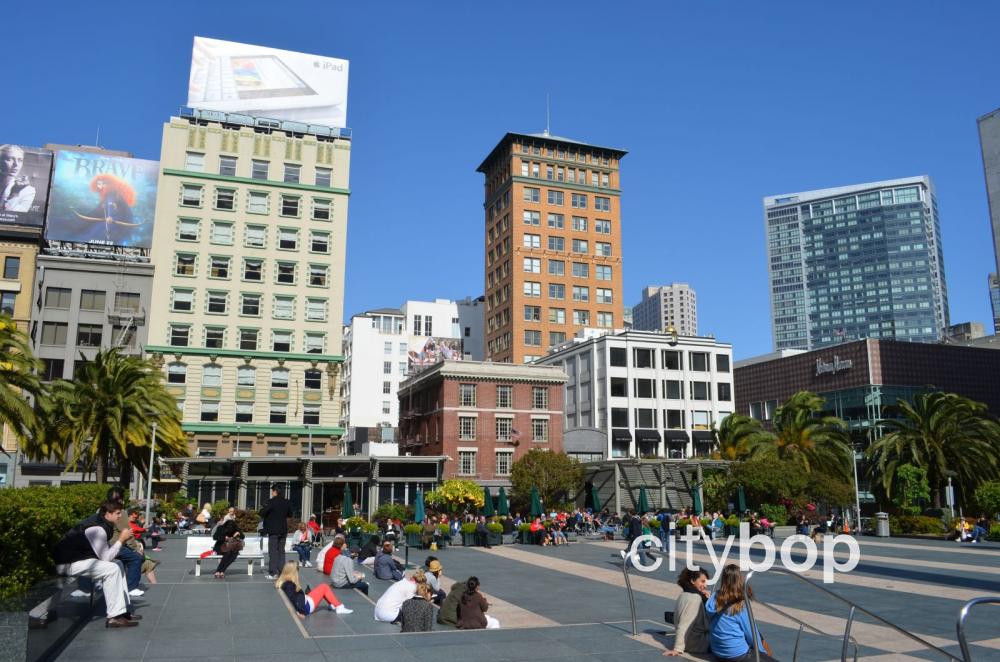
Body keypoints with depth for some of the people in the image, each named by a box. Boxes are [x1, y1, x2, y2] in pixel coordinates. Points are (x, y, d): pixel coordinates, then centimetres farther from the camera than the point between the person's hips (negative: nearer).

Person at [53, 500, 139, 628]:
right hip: (68, 563, -10)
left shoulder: (100, 522, 7)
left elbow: (105, 551, 12)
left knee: (117, 565, 10)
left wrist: (120, 538, 1)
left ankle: (122, 610, 10)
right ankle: (114, 617, -20)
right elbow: (106, 557, -21)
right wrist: (121, 539, -14)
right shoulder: (96, 528, -23)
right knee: (112, 569, -22)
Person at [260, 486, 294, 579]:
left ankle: (273, 573, -2)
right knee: (281, 551, 12)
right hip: (283, 530, 5)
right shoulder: (286, 502, 4)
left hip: (273, 530, -5)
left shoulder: (272, 501, -14)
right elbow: (290, 514, 13)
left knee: (273, 551, 0)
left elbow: (263, 513, -17)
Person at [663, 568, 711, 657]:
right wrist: (677, 649, -24)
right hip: (696, 643, -9)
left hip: (690, 640, 9)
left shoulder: (684, 595, 6)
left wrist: (707, 599, 0)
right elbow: (684, 625, -24)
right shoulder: (695, 598, -21)